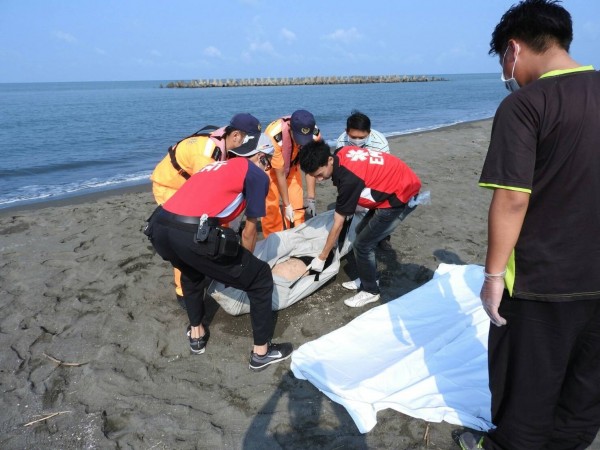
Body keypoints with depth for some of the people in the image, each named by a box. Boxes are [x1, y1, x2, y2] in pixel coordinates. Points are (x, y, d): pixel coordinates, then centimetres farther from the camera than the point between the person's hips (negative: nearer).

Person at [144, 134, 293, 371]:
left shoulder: (217, 166, 33)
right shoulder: (257, 175, 12)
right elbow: (249, 231, 15)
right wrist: (242, 265, 35)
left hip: (158, 228, 8)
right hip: (192, 234, -8)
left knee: (191, 270, 40)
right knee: (260, 278, 12)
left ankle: (196, 333, 46)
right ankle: (261, 351, 23)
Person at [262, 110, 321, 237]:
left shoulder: (315, 134, -29)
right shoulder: (275, 136, -40)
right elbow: (280, 174, -27)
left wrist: (311, 199, -14)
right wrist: (286, 205, -19)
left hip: (291, 163, 3)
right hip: (269, 166, -3)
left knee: (297, 206, 0)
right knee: (271, 208, -9)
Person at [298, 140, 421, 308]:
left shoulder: (349, 179, -28)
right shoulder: (343, 154, -6)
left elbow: (338, 225, -19)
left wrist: (321, 257, -8)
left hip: (403, 196, -9)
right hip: (402, 183, 9)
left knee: (362, 244, -4)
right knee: (362, 232, 16)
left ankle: (370, 291, 14)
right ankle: (369, 279, 30)